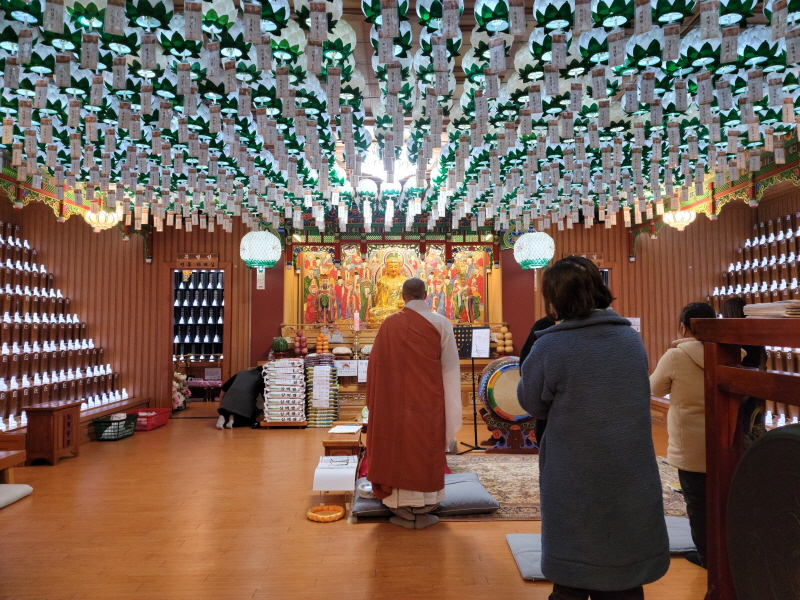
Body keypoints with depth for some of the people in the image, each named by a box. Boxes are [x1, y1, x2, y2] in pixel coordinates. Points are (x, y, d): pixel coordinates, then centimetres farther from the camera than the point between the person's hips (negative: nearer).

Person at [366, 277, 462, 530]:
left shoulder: (389, 324, -4)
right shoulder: (441, 324, -7)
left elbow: (377, 364, 1)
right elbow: (450, 369, -4)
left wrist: (376, 402, 13)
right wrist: (450, 409, 6)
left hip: (395, 402, 1)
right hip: (428, 402, -1)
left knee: (399, 449, 11)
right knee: (426, 451, 11)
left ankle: (403, 510, 19)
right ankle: (422, 510, 19)